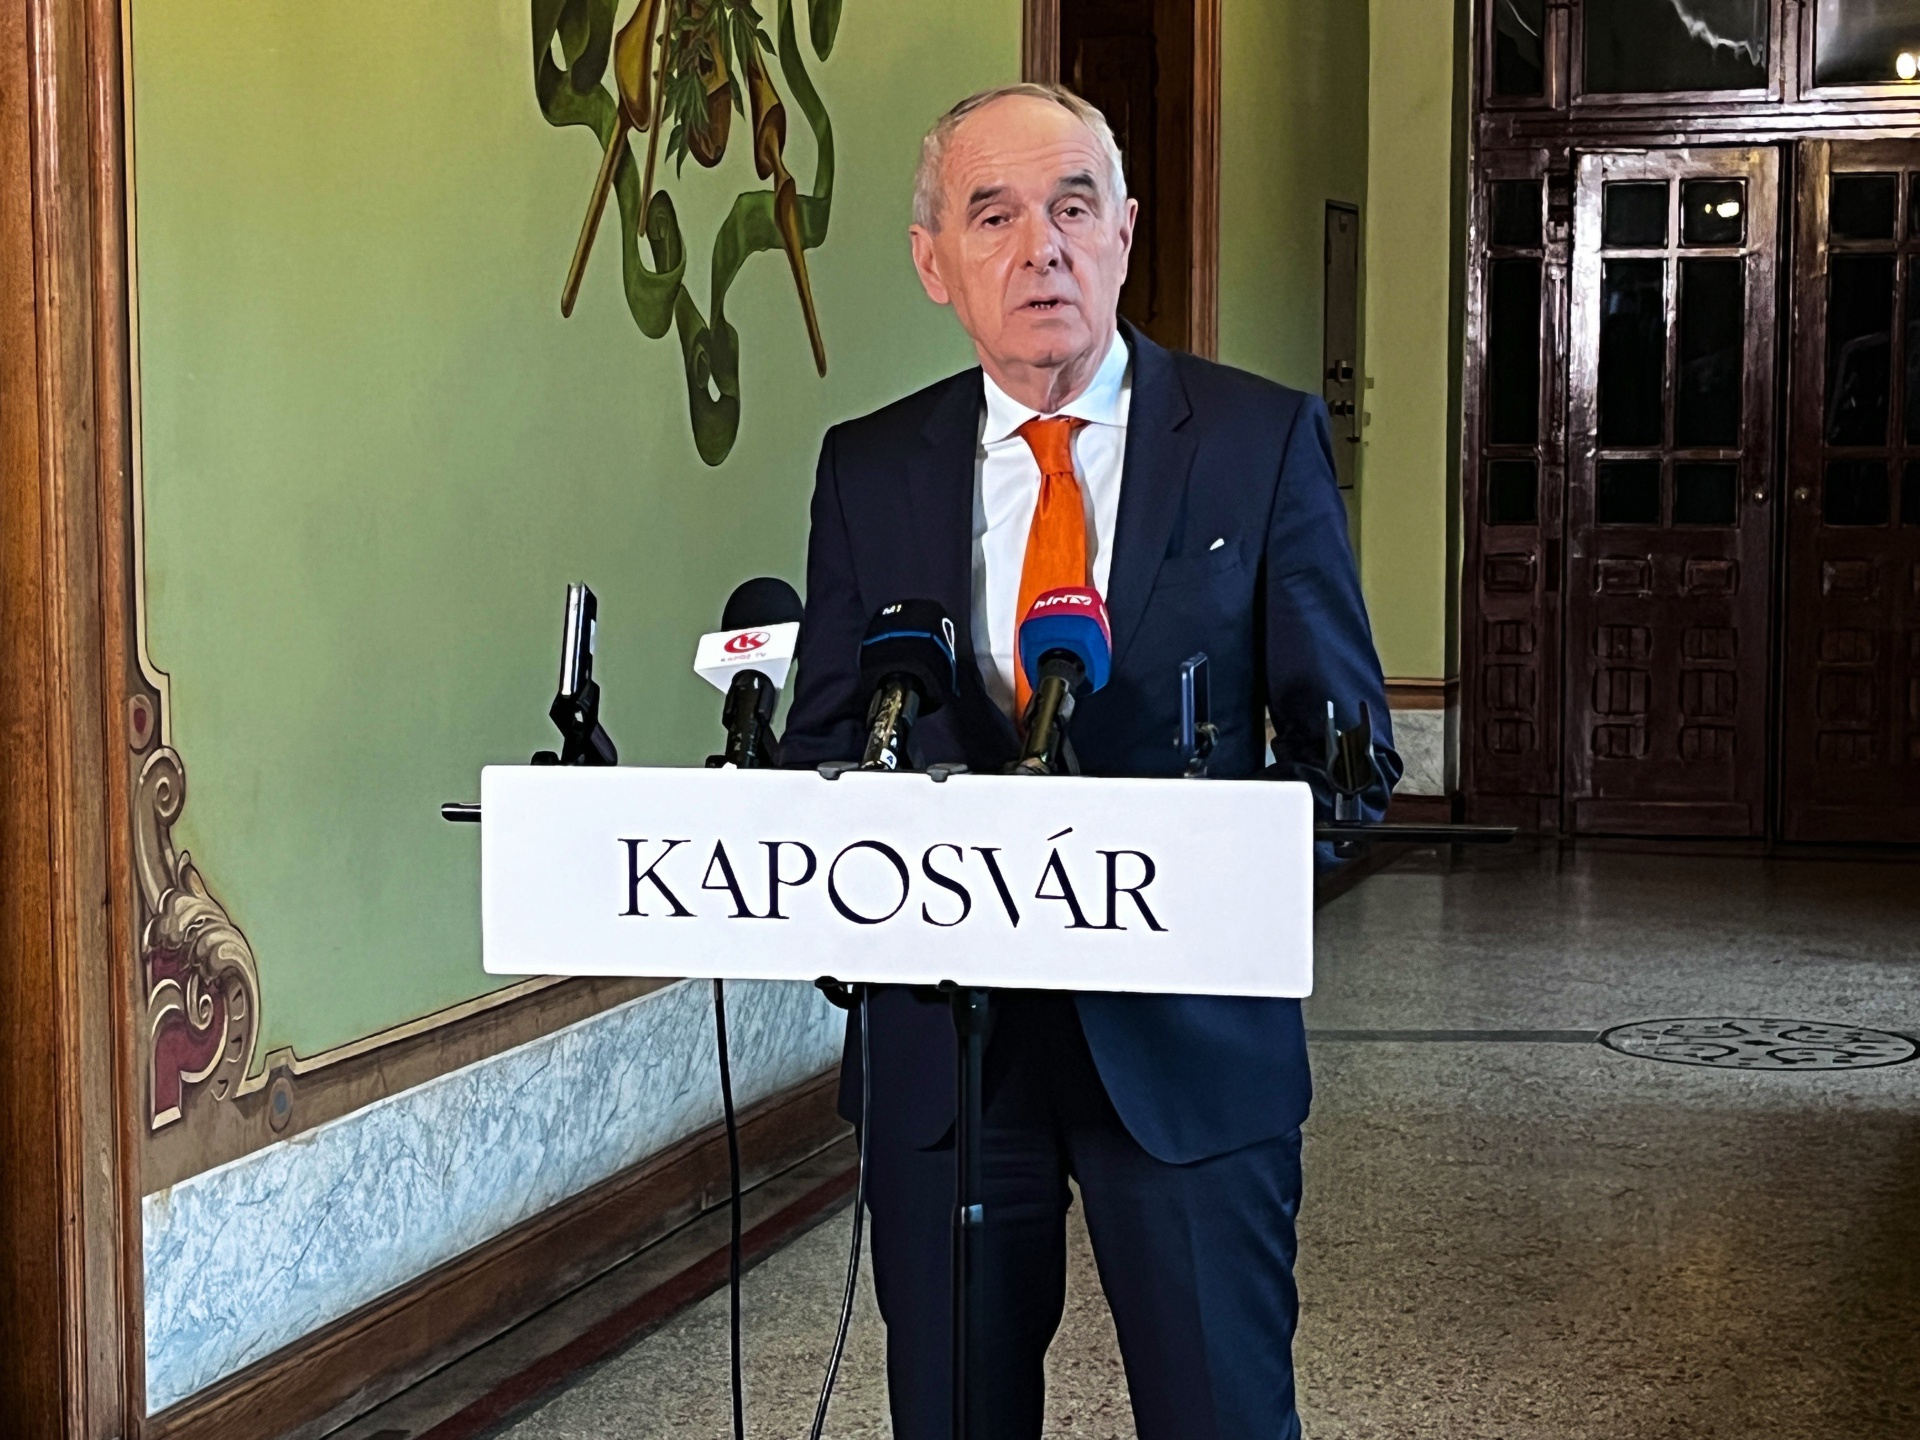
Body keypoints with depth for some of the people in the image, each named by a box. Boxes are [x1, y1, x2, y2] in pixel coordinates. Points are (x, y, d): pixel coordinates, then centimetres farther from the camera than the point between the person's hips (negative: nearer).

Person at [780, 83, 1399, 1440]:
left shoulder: (1263, 439, -2)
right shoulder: (869, 467, 5)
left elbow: (1344, 744, -1)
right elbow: (822, 747, 7)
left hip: (1189, 1026, -2)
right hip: (942, 1030, 2)